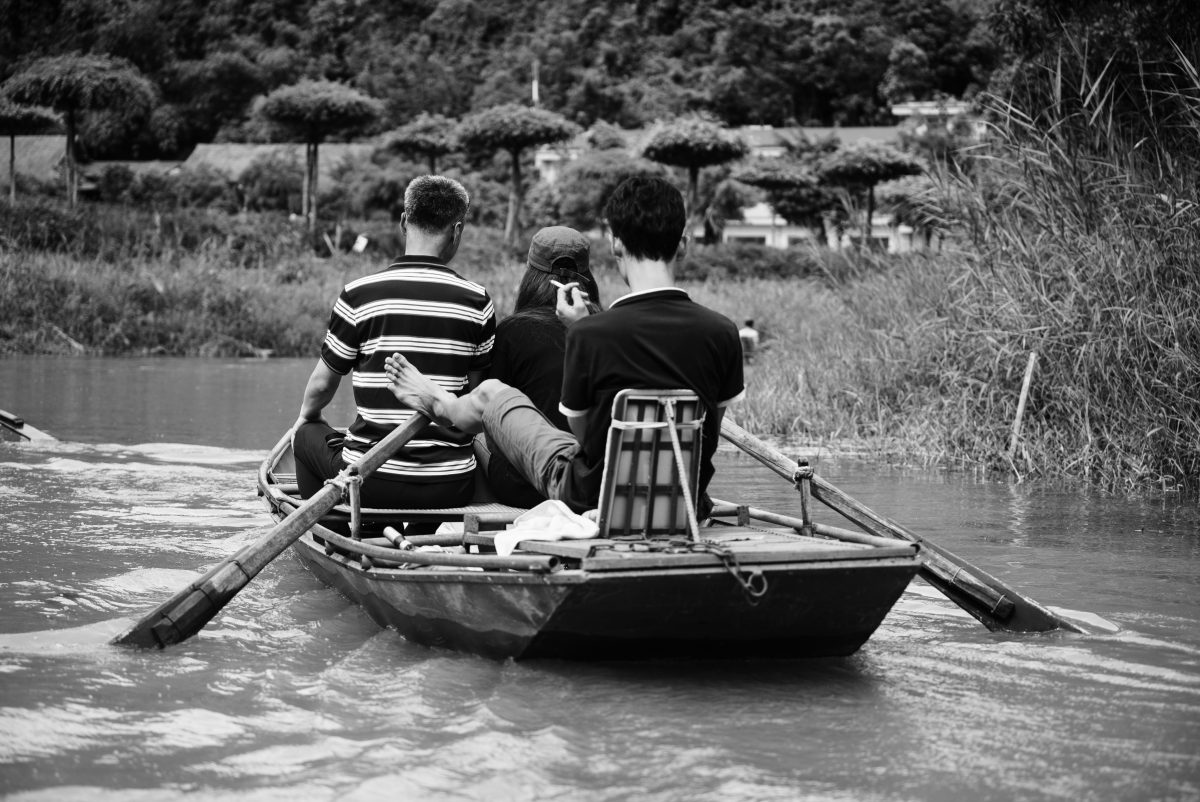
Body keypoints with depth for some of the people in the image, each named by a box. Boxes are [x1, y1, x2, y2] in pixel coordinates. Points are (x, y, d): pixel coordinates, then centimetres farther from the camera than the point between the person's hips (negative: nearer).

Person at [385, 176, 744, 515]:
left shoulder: (590, 334, -22)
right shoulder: (721, 333, -15)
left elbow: (580, 428, -7)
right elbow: (712, 429, 0)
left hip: (594, 499, -2)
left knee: (491, 393, 22)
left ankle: (436, 402, 57)